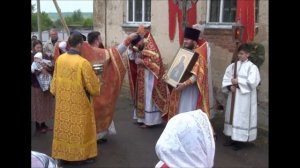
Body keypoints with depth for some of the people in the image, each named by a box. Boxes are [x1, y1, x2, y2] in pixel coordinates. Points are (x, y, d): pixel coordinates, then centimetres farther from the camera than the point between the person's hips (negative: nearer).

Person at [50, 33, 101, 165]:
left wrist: (56, 93, 23)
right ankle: (83, 155, 22)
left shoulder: (59, 59, -3)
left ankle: (63, 155, 26)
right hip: (79, 103, -5)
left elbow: (55, 79, 10)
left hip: (63, 102, 5)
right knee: (80, 129, 10)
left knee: (64, 128, 16)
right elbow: (92, 84, -14)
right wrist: (96, 81, 8)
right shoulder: (83, 62, -22)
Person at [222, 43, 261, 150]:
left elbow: (252, 82, -18)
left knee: (242, 117, 0)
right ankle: (233, 138, 24)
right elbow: (226, 79, 4)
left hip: (245, 98, -5)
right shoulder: (233, 66, 6)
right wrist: (230, 86, -14)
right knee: (232, 115, 11)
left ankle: (240, 140, 11)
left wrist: (238, 81, -16)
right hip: (233, 96, 5)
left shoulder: (252, 67, -7)